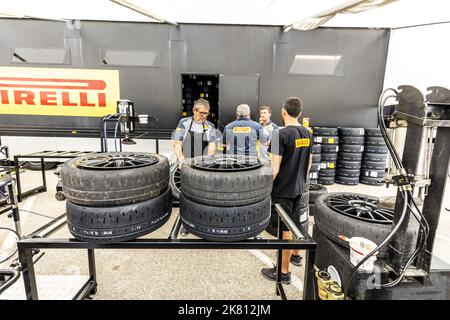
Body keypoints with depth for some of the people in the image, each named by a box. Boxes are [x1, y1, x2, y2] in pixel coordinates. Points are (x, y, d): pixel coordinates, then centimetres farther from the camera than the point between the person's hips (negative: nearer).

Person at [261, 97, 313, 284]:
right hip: (298, 188, 7)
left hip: (283, 190, -7)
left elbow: (275, 168, -20)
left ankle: (284, 272, 15)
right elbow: (309, 162, 12)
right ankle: (296, 255, 43)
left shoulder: (281, 134, -19)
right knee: (295, 223, 24)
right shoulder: (307, 134, 4)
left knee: (286, 229, 2)